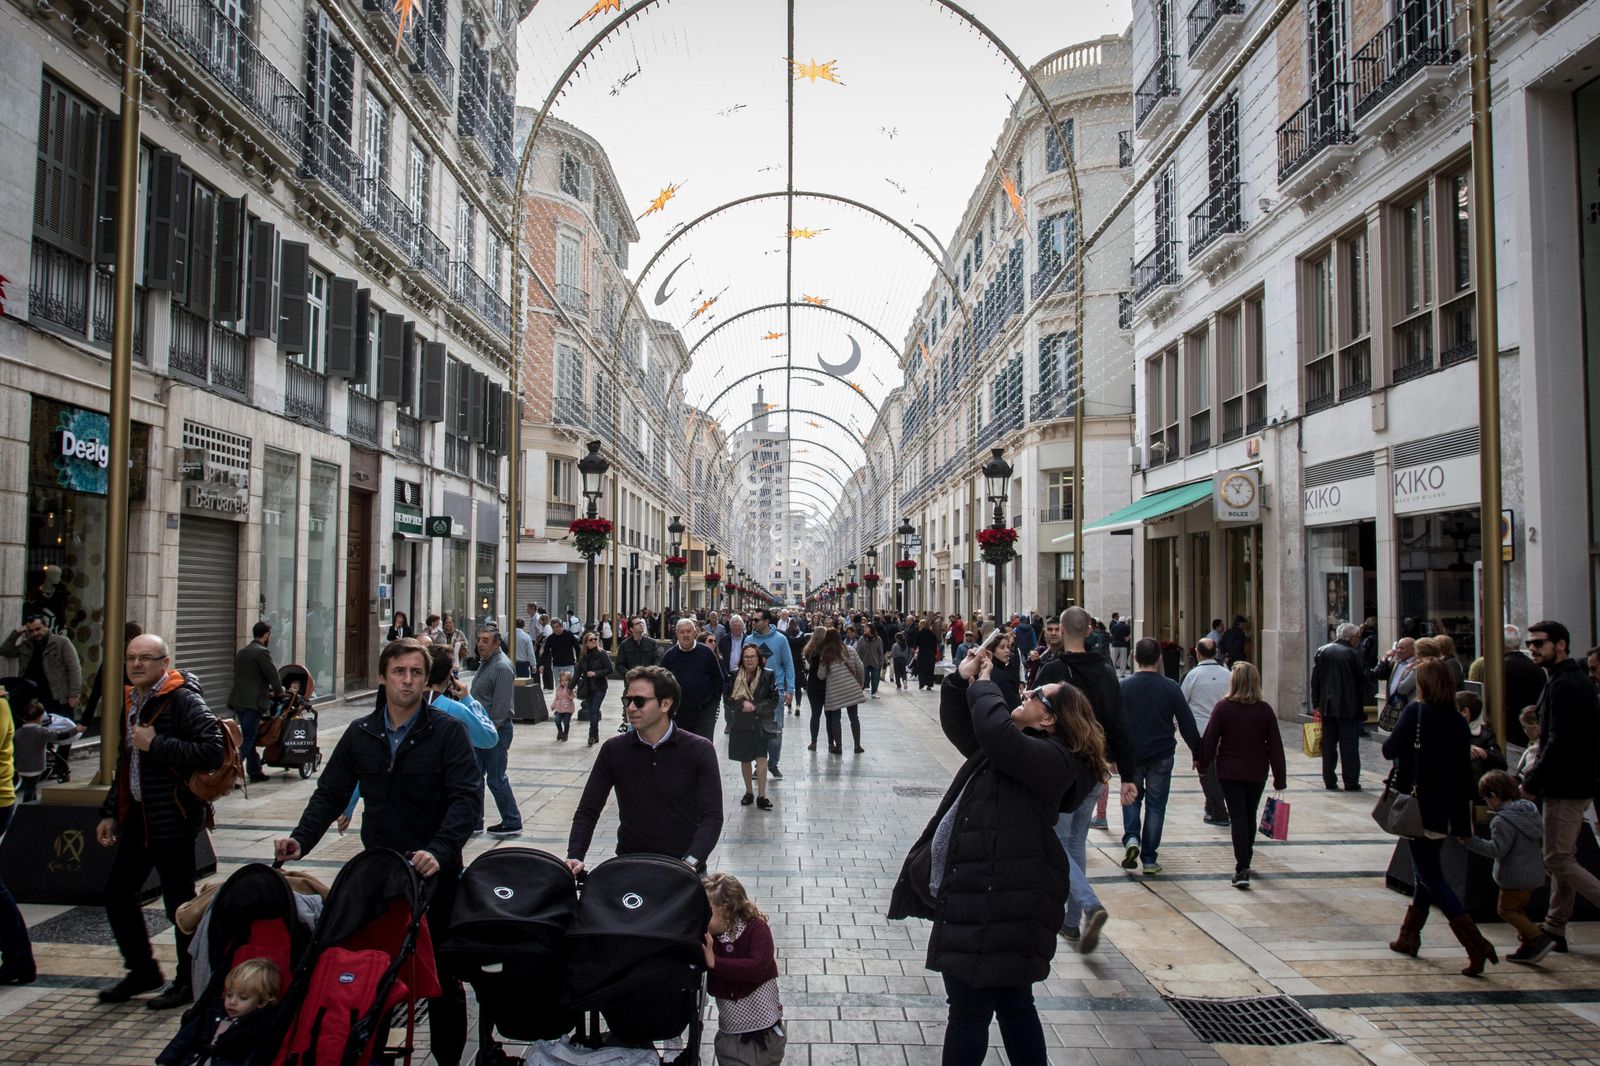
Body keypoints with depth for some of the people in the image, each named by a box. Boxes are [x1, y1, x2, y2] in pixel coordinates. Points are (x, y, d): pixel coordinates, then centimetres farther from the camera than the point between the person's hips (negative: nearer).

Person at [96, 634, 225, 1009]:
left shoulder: (183, 701, -15)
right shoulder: (131, 702, 12)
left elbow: (212, 752, -27)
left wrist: (156, 744, -24)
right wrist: (110, 813, 20)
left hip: (173, 819, -9)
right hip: (137, 817, 9)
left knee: (180, 902, 2)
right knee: (117, 893, 15)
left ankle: (190, 981, 18)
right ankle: (142, 971, 33)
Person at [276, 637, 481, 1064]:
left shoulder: (447, 731, -8)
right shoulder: (361, 733, 6)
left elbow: (468, 797, -15)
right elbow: (330, 792, 10)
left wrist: (439, 851, -29)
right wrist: (301, 840, -6)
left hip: (435, 871, -3)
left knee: (441, 974, 8)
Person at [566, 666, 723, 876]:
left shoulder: (699, 750, -6)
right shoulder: (613, 750, 1)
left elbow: (712, 817, -8)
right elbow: (588, 811, 4)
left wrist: (690, 862, -22)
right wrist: (575, 857, -12)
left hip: (683, 868, -2)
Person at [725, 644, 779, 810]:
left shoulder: (768, 675, -4)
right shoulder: (734, 676, 1)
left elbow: (773, 700, -4)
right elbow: (727, 699, 2)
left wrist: (755, 707, -15)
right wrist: (742, 704, -15)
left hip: (760, 723, -3)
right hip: (740, 723, 3)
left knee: (761, 758, -12)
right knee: (744, 759, 12)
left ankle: (761, 796, -7)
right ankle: (748, 792, 26)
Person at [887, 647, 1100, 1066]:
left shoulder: (1052, 759, -16)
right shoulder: (1019, 747, 14)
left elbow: (994, 729, -33)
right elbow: (959, 726, 23)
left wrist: (983, 685, -15)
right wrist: (961, 680, 7)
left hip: (998, 907, -10)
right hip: (984, 899, 10)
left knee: (969, 1008, 1)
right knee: (1013, 1004, 20)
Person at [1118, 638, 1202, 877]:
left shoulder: (1124, 686, -6)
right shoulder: (1170, 687, -7)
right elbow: (1187, 724, -3)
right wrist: (1197, 754, 7)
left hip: (1130, 756, 1)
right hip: (1161, 756, 0)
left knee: (1132, 798, 19)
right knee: (1155, 805, 8)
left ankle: (1131, 839, -4)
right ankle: (1149, 859, 10)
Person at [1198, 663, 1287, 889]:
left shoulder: (1223, 707, -9)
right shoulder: (1265, 710, -5)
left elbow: (1210, 740, -7)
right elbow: (1275, 746, -2)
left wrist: (1204, 764, 7)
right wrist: (1280, 777, 5)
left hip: (1229, 771, -2)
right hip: (1256, 773, 2)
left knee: (1238, 817, -2)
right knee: (1250, 816, 17)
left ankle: (1242, 869, -14)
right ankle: (1245, 862, 33)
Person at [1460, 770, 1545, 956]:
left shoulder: (1502, 821, -21)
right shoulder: (1531, 810, 7)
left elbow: (1497, 850, -24)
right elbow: (1541, 841, 17)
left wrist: (1470, 841, -20)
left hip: (1516, 877, -9)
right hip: (1535, 874, 9)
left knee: (1506, 910, 3)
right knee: (1518, 909, 20)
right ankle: (1526, 945, 15)